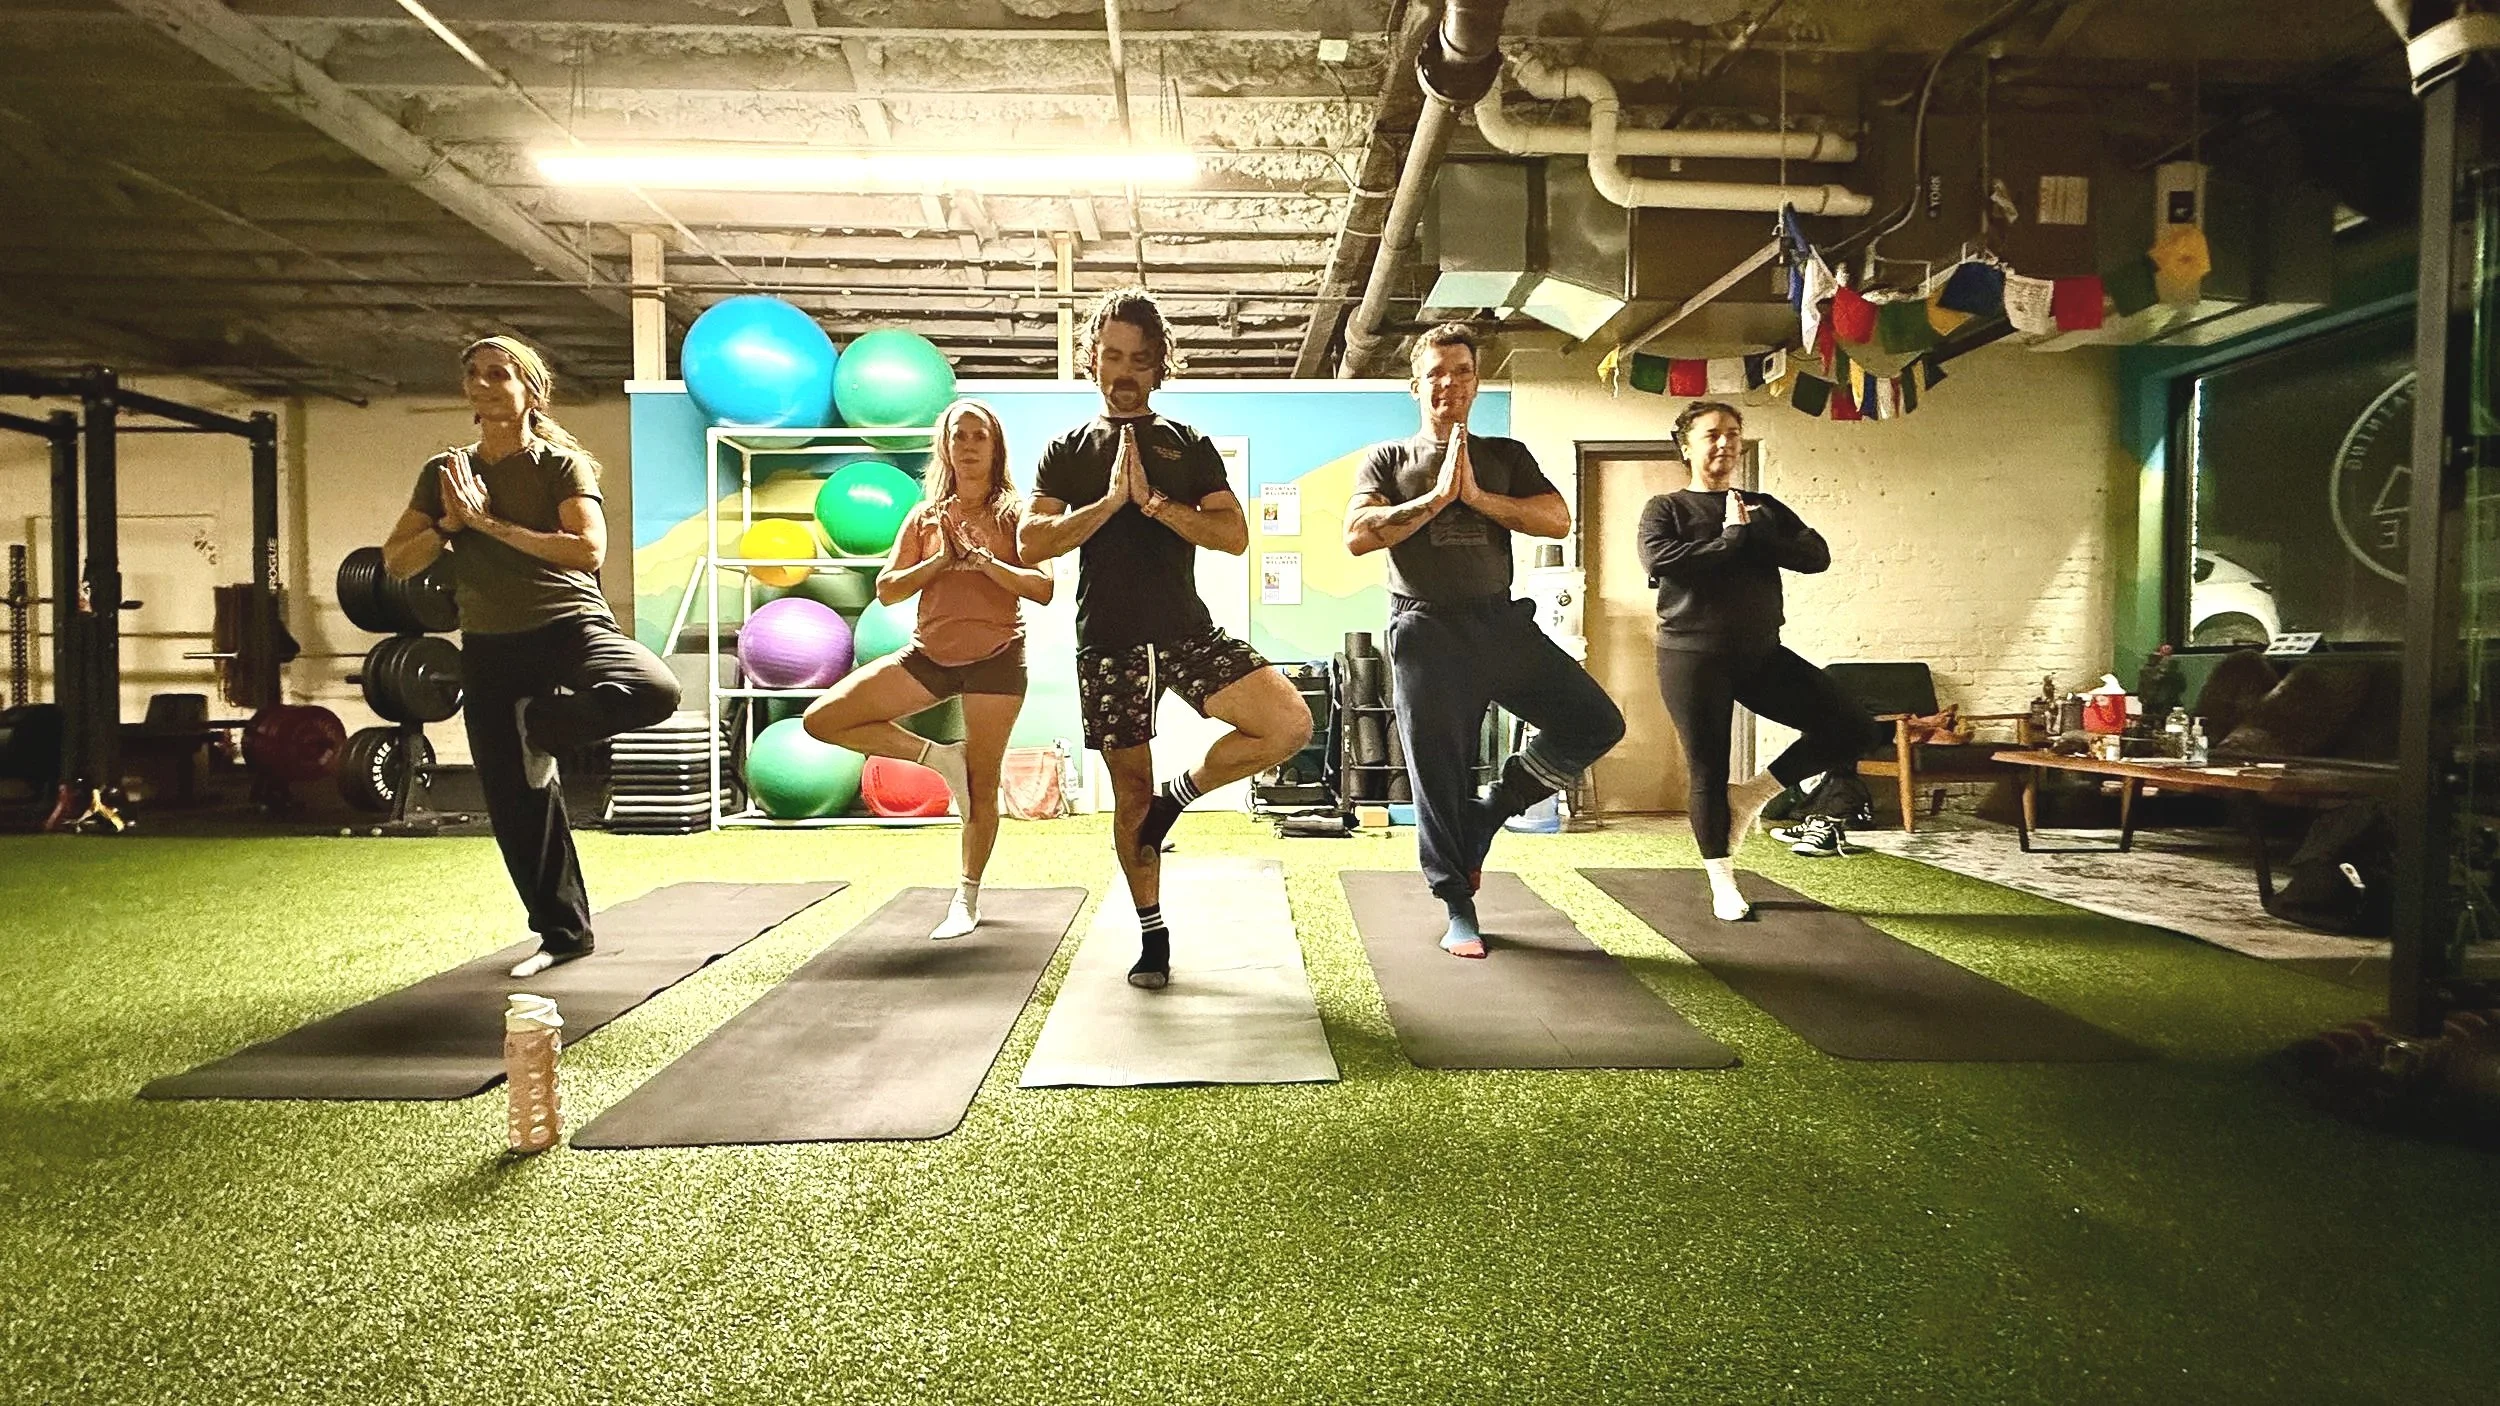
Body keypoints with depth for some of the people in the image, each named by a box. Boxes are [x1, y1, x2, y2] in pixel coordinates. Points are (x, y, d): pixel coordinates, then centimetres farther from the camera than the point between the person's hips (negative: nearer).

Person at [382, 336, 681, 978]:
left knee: (653, 691, -36)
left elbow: (589, 550, -18)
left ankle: (540, 723, -8)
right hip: (490, 650, 4)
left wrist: (489, 521, -18)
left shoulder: (562, 464, -2)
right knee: (515, 803, 6)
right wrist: (450, 523, -9)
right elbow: (395, 563, 7)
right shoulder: (444, 473, 11)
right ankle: (563, 932, 22)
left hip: (571, 627, -4)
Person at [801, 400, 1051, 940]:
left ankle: (967, 897, 20)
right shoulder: (925, 517, 12)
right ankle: (937, 756, 4)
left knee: (982, 788, 1)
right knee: (822, 720, -6)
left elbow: (1043, 589, -8)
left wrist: (988, 563, -19)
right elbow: (886, 589, 4)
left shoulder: (1014, 513, 3)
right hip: (929, 656, 4)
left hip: (995, 658, -4)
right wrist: (941, 561, -9)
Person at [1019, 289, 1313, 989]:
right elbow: (1031, 542, -3)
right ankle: (1153, 935, 21)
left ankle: (1179, 794, 4)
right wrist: (1111, 500, -12)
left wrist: (1154, 502, -12)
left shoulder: (1189, 446, 11)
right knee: (1131, 792, 5)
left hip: (1187, 632, 1)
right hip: (1108, 644, -1)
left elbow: (1235, 535, -1)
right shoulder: (1067, 451, 11)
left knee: (1290, 724, -18)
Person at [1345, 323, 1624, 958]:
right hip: (1428, 632, -3)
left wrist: (1477, 496, -9)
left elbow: (1559, 520, 0)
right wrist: (1437, 497, -11)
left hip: (1502, 621, 3)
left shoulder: (1507, 456, 16)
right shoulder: (1387, 460, 10)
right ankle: (1459, 910, 14)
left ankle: (1490, 810, 10)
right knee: (1438, 773, 0)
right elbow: (1357, 536, -7)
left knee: (1597, 722, -7)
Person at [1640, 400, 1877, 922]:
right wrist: (1730, 538, -12)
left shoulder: (1764, 508, 14)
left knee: (1852, 728, -6)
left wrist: (1754, 535, -12)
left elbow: (1817, 556, 0)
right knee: (1708, 774, 1)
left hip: (1762, 653, 4)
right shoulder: (1666, 508, 3)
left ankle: (1753, 793, 10)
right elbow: (1659, 560, -19)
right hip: (1693, 657, -4)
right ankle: (1722, 885, 19)